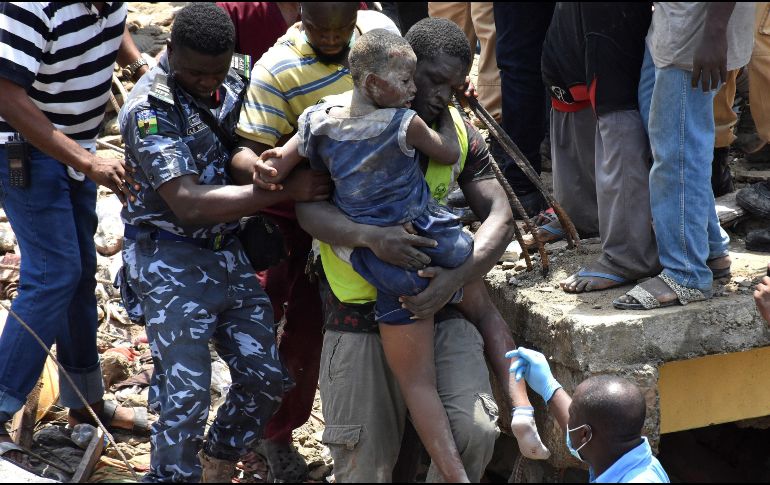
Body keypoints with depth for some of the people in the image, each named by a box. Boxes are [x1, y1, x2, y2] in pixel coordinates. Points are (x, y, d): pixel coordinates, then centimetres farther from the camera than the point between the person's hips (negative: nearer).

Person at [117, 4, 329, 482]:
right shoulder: (150, 110, -19)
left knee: (265, 379, 9)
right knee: (186, 393, -8)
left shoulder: (233, 83, 0)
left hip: (229, 254, 7)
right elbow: (189, 204, -27)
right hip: (171, 263, -7)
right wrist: (285, 191, -28)